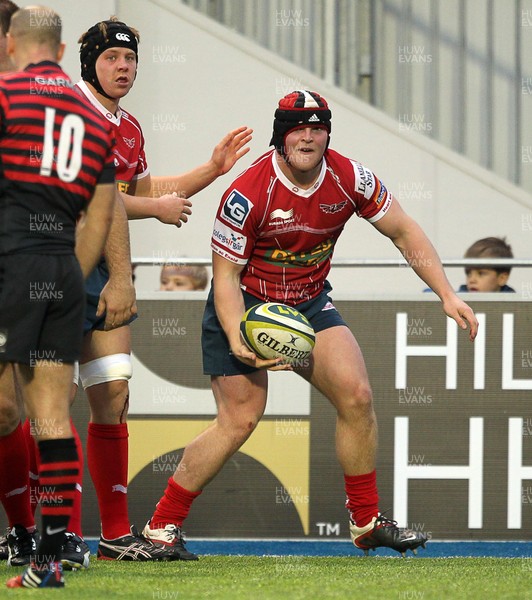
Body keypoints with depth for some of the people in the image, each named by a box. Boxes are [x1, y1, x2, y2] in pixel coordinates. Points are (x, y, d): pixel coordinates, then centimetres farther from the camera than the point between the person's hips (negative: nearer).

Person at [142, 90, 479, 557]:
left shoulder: (349, 178, -12)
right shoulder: (247, 194, -25)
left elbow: (404, 233, 1)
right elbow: (225, 274, -18)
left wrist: (447, 295, -5)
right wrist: (237, 339, -32)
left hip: (310, 303, 5)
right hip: (244, 307, -4)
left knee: (356, 396, -11)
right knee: (239, 421, -14)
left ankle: (366, 522, 3)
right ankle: (161, 527, -4)